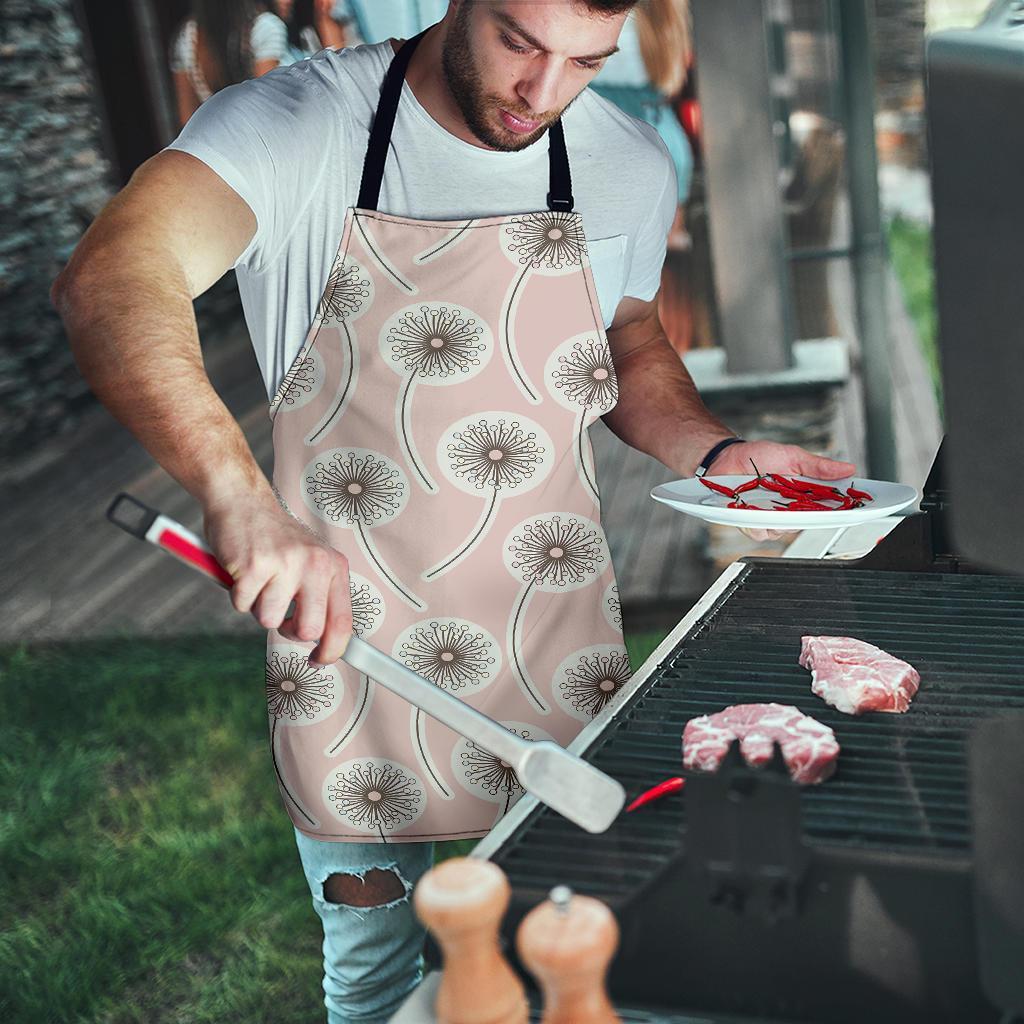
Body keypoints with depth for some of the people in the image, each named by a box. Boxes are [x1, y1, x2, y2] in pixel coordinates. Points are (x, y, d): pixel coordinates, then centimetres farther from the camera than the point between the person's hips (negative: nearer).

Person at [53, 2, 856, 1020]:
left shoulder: (630, 165, -1)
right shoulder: (297, 124, -15)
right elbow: (110, 281, -32)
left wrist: (717, 452, -3)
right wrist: (240, 495, -48)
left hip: (554, 643, 3)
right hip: (345, 635, -2)